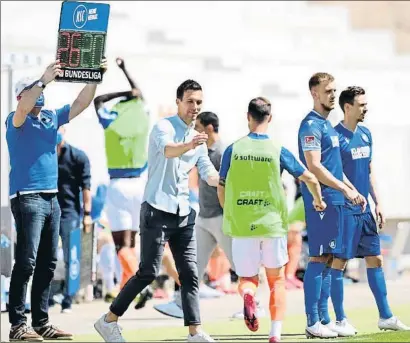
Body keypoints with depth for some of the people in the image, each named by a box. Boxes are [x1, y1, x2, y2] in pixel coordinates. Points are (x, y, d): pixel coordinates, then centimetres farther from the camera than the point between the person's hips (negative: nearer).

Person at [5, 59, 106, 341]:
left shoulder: (52, 118, 14)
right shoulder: (17, 121, -5)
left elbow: (81, 104, 12)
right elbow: (23, 108, -27)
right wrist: (44, 80, -35)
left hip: (51, 198, 7)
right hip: (27, 198, -7)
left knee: (47, 264, 8)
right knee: (26, 262, -11)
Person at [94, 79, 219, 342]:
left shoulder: (198, 139, 14)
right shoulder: (164, 127, -9)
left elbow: (209, 175, 11)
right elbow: (167, 149, -31)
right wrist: (188, 146, -52)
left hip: (184, 213, 7)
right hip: (158, 210, -7)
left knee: (190, 273, 1)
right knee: (149, 272, -9)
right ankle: (109, 321, 3)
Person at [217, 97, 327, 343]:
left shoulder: (233, 150, 1)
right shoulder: (278, 151, -2)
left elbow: (221, 190, 6)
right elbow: (311, 179, 2)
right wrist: (318, 201, 22)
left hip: (241, 226, 0)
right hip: (272, 224, 0)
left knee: (247, 277, 14)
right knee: (277, 279, 13)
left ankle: (248, 295, -21)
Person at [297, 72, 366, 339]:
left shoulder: (327, 126, 19)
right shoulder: (312, 125, -11)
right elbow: (314, 167, -18)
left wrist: (354, 191, 18)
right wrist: (346, 190, -16)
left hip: (334, 201, 9)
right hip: (321, 201, -9)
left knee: (328, 258, 9)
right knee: (319, 258, -9)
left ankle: (322, 320, 12)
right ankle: (313, 323, -8)